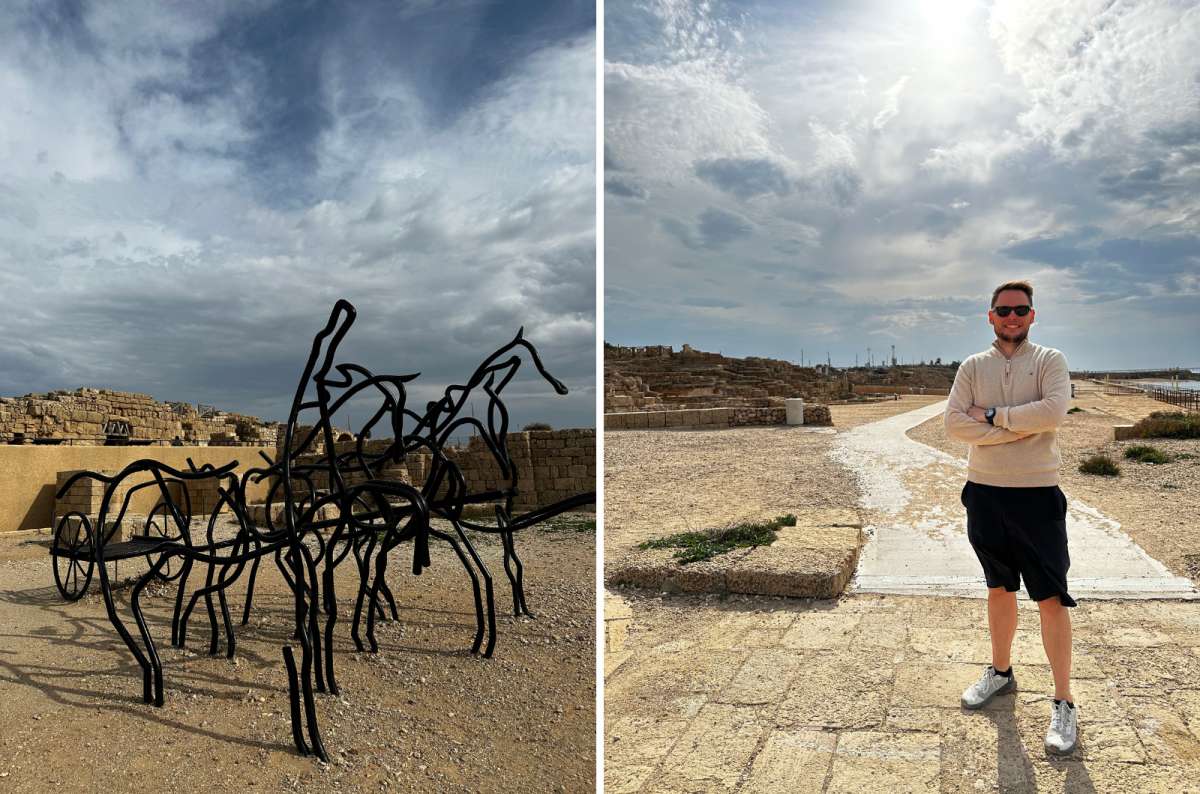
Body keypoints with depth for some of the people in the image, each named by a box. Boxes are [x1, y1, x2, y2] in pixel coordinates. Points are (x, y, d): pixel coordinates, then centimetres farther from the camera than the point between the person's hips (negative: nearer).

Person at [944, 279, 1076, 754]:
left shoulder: (1049, 360, -2)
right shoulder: (972, 367, 5)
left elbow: (1053, 412, -21)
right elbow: (954, 423, -8)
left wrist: (993, 416, -13)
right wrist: (1018, 429, -15)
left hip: (1037, 494, -3)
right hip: (985, 493, 3)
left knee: (1052, 599, 0)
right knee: (1000, 590, 18)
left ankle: (1064, 704, 11)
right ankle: (1000, 672, 35)